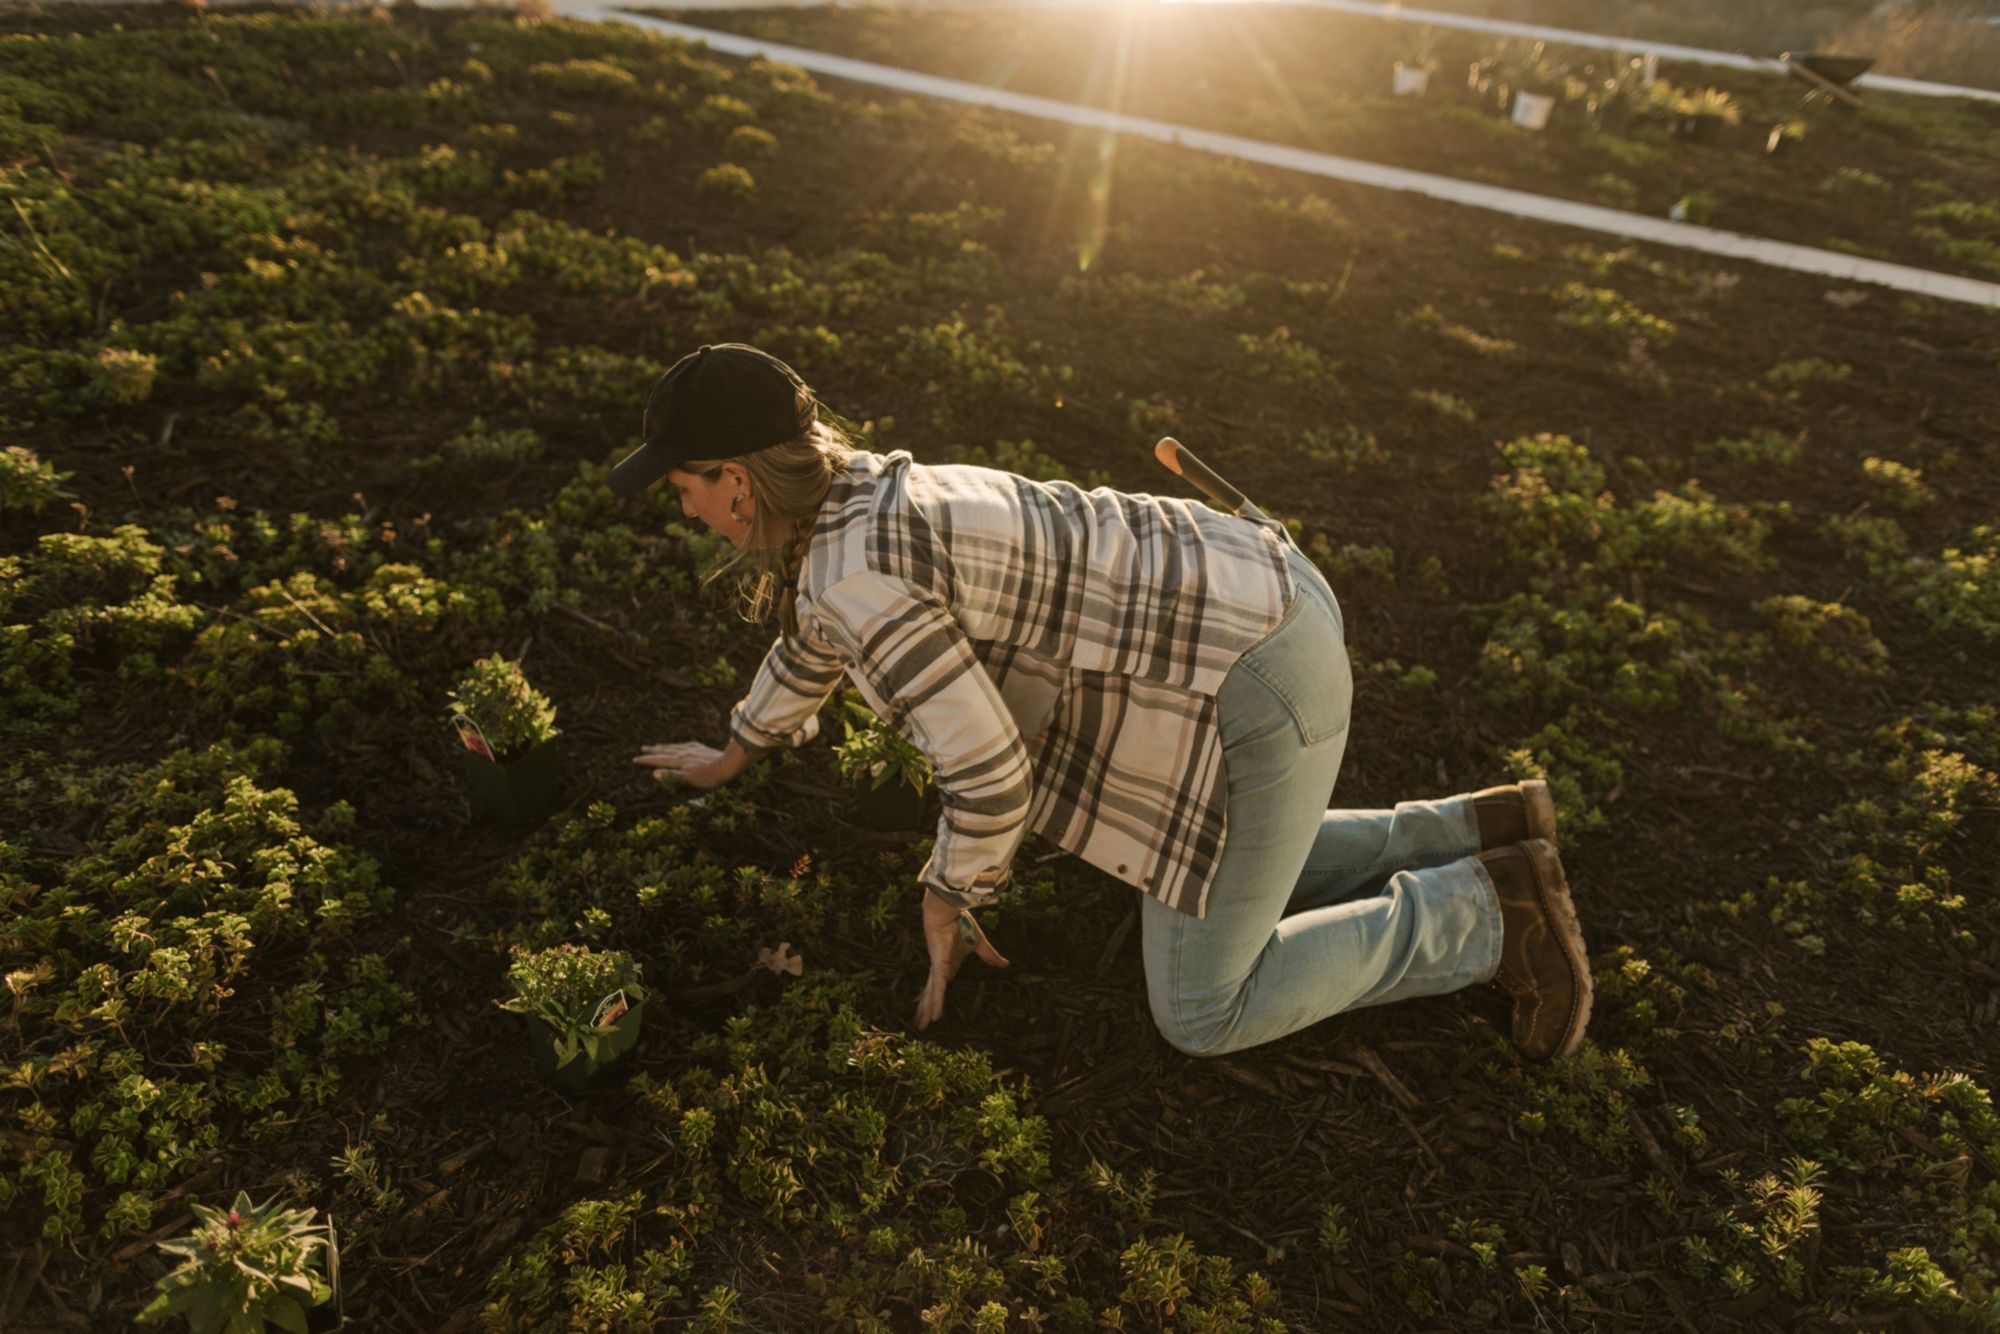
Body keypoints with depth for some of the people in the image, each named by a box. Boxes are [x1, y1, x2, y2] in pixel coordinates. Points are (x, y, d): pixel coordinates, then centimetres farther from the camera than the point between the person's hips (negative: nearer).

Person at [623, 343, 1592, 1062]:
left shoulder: (856, 575, -20)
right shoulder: (855, 499, 10)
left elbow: (992, 772, -17)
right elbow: (814, 639, 31)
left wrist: (951, 899, 2)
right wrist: (734, 754, 44)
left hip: (1258, 686, -10)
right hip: (1257, 605, 10)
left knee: (1203, 1014, 4)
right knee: (1231, 885, 31)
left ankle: (1490, 914, 11)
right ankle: (1479, 834, 27)